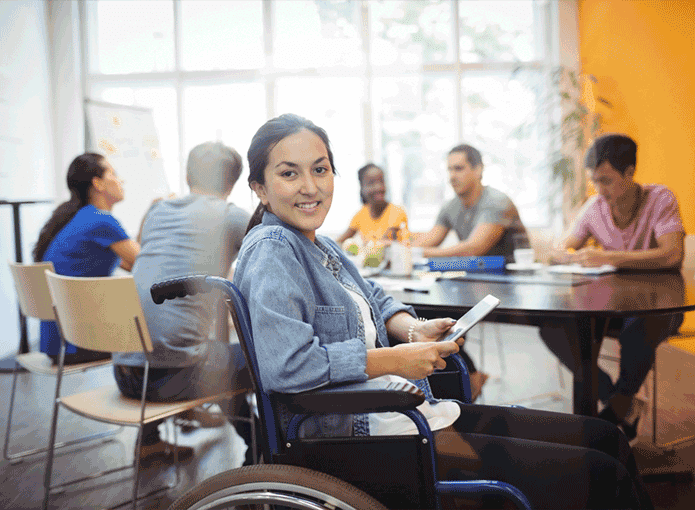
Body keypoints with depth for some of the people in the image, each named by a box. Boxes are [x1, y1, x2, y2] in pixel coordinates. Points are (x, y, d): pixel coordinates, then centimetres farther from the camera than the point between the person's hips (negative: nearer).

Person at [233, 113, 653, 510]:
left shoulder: (317, 245, 13)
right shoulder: (271, 251, -16)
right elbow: (284, 365, -30)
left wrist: (412, 329, 0)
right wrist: (396, 360, -20)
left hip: (411, 412, 10)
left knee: (605, 438, 10)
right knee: (599, 475, -9)